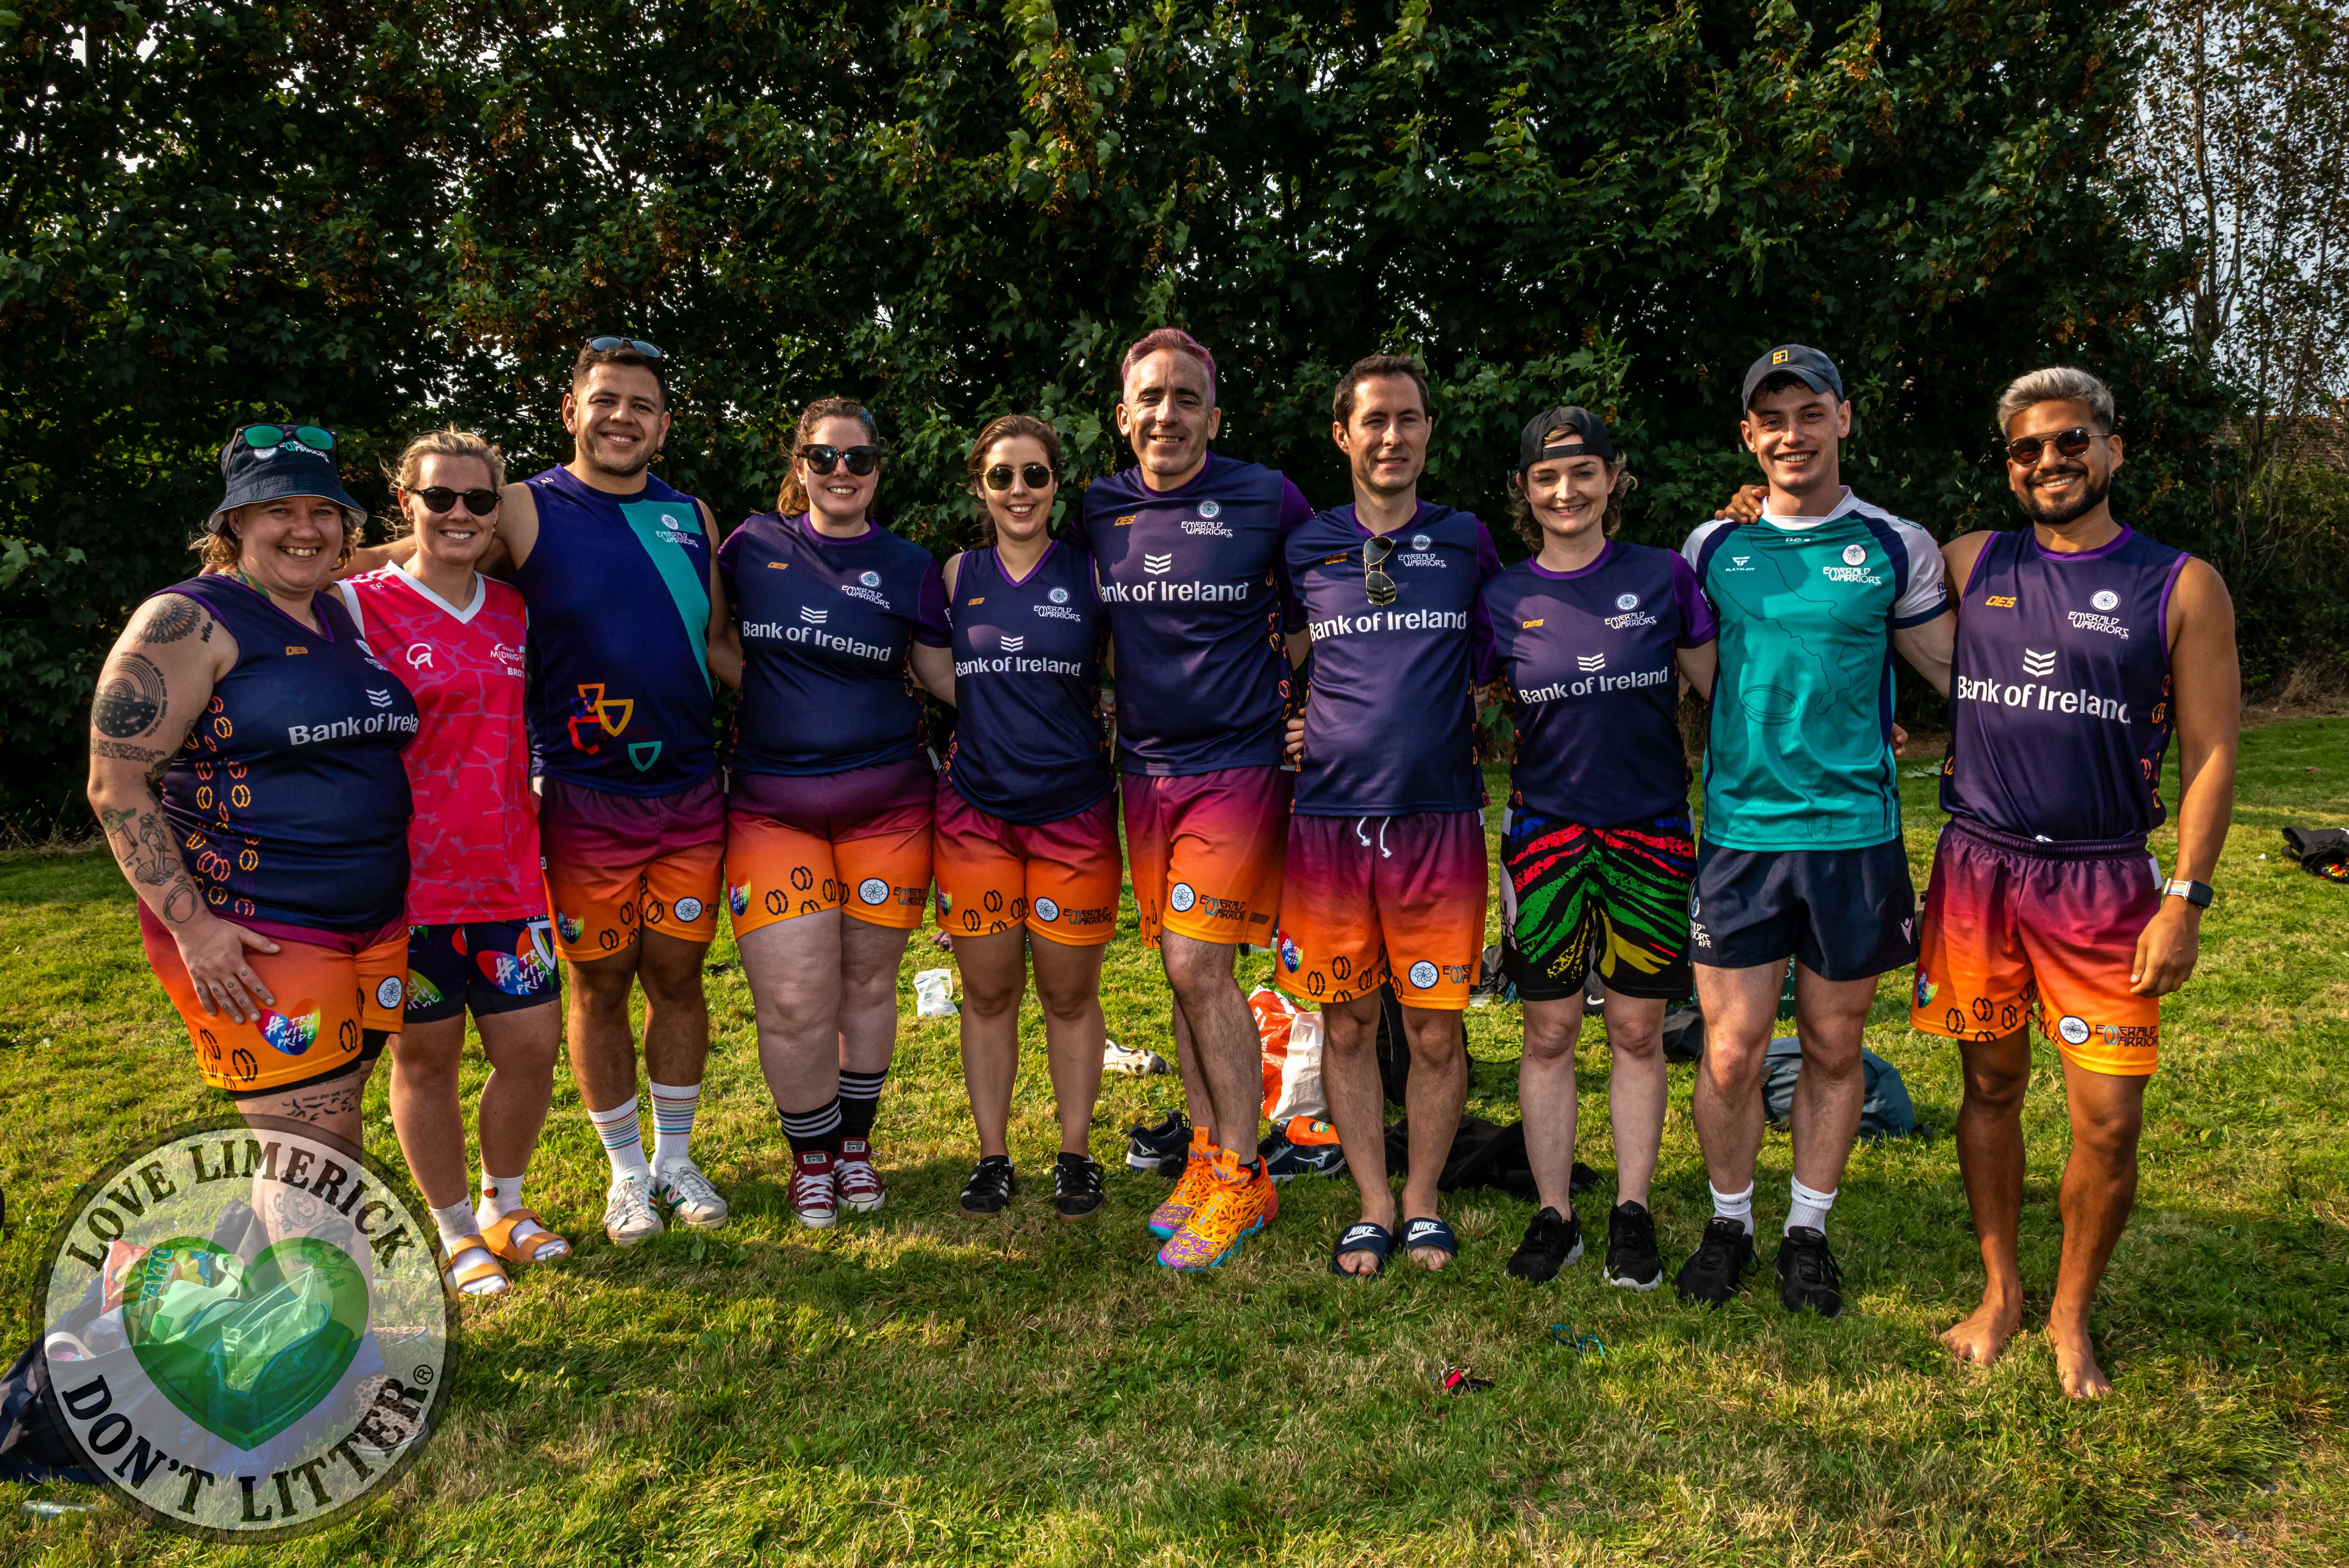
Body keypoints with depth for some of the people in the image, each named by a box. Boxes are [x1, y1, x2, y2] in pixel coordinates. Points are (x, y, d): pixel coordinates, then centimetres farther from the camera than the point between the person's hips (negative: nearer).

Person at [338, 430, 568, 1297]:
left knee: (532, 1045, 7)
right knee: (426, 1056, 8)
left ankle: (505, 1207, 31)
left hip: (508, 869, 5)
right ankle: (458, 1234, 26)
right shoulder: (359, 605, -6)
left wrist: (539, 833, 16)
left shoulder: (515, 611, 9)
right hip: (409, 876, -4)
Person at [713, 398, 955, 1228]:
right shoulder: (753, 545, 6)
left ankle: (855, 1143, 31)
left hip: (887, 801, 0)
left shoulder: (907, 565, 5)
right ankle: (810, 1156, 20)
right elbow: (718, 639, 20)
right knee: (793, 1000, -5)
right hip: (773, 806, 0)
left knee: (868, 982, 9)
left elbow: (945, 674, 10)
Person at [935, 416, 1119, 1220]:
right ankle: (992, 1155, 20)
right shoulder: (957, 575, 7)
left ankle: (1075, 1154, 20)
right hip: (975, 809, 2)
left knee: (1070, 995, 6)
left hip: (1075, 810, -1)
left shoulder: (1092, 573, 2)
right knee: (987, 994, 7)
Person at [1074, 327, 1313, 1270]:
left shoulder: (1265, 501, -6)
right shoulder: (1100, 510, 6)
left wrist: (1298, 703, 0)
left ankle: (1243, 1179, 5)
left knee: (1200, 968, -9)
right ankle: (1206, 1156, 22)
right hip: (1145, 768, 5)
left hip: (1237, 764, -5)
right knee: (1180, 972, 9)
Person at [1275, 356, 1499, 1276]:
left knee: (1435, 1032, 4)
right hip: (1330, 817, 1)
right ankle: (1372, 1208, 21)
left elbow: (1495, 663, 21)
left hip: (1439, 818, 0)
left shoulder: (1467, 542, 8)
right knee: (1347, 1025, 7)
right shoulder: (1305, 549, 8)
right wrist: (1281, 727, 7)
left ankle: (1422, 1202, 22)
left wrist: (1469, 716, 7)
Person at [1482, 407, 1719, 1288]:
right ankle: (1554, 1215, 19)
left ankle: (1633, 1215, 21)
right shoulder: (1505, 601, 3)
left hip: (1650, 829, 0)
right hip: (1547, 830, 0)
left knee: (1638, 1031, 7)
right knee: (1549, 1032, 5)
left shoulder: (1664, 577, 1)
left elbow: (1722, 690, 8)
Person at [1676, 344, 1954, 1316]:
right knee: (1732, 1056, 2)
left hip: (1855, 833, 0)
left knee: (1834, 1049, 11)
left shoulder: (1896, 547, 3)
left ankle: (1809, 1231, 29)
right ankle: (1730, 1223, 25)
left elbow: (1960, 676, 12)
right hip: (1739, 832, 0)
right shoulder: (1712, 549, 5)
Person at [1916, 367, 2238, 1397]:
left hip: (2103, 881, -2)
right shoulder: (1969, 565, 7)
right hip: (1976, 868, 2)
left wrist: (2186, 900, -8)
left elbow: (2208, 756, -2)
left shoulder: (2181, 587, 0)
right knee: (1991, 1087, 11)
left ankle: (2071, 1315, 20)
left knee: (2109, 1121, -2)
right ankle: (1999, 1293, 29)